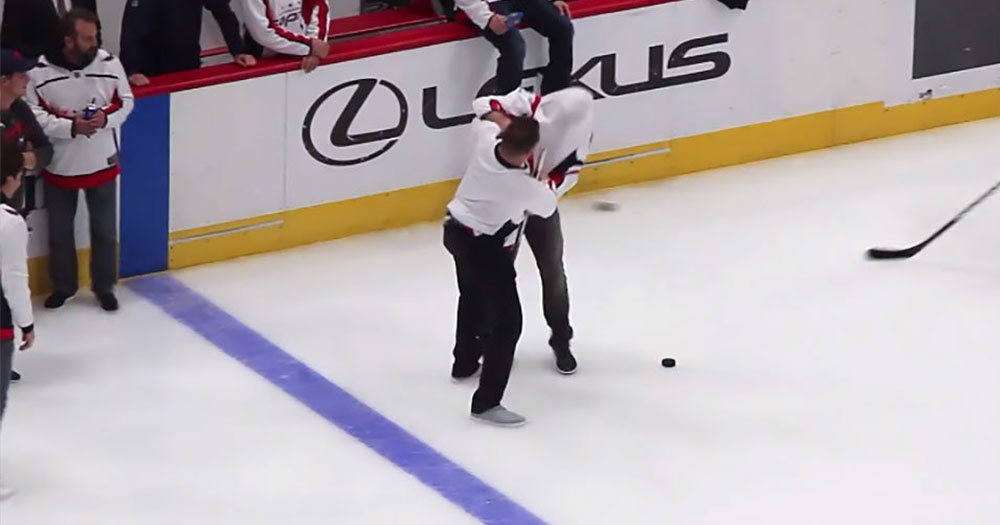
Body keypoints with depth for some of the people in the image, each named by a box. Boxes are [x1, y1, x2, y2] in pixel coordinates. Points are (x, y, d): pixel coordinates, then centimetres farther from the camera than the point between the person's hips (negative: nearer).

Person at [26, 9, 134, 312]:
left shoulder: (109, 64, -13)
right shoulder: (40, 71, -20)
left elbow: (126, 102, -2)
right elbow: (34, 115, -16)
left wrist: (106, 119, -22)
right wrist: (71, 126, -26)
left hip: (102, 162, 1)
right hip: (59, 165, -1)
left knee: (105, 229, 13)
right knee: (59, 230, 14)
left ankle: (104, 286, 30)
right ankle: (63, 286, 34)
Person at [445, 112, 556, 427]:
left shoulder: (486, 142, -20)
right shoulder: (528, 188, -32)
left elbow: (484, 121, 7)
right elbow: (548, 207, -6)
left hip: (457, 230, 8)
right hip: (486, 249, -8)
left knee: (473, 298, 32)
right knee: (506, 323, -5)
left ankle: (465, 363, 54)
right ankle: (486, 403, -8)